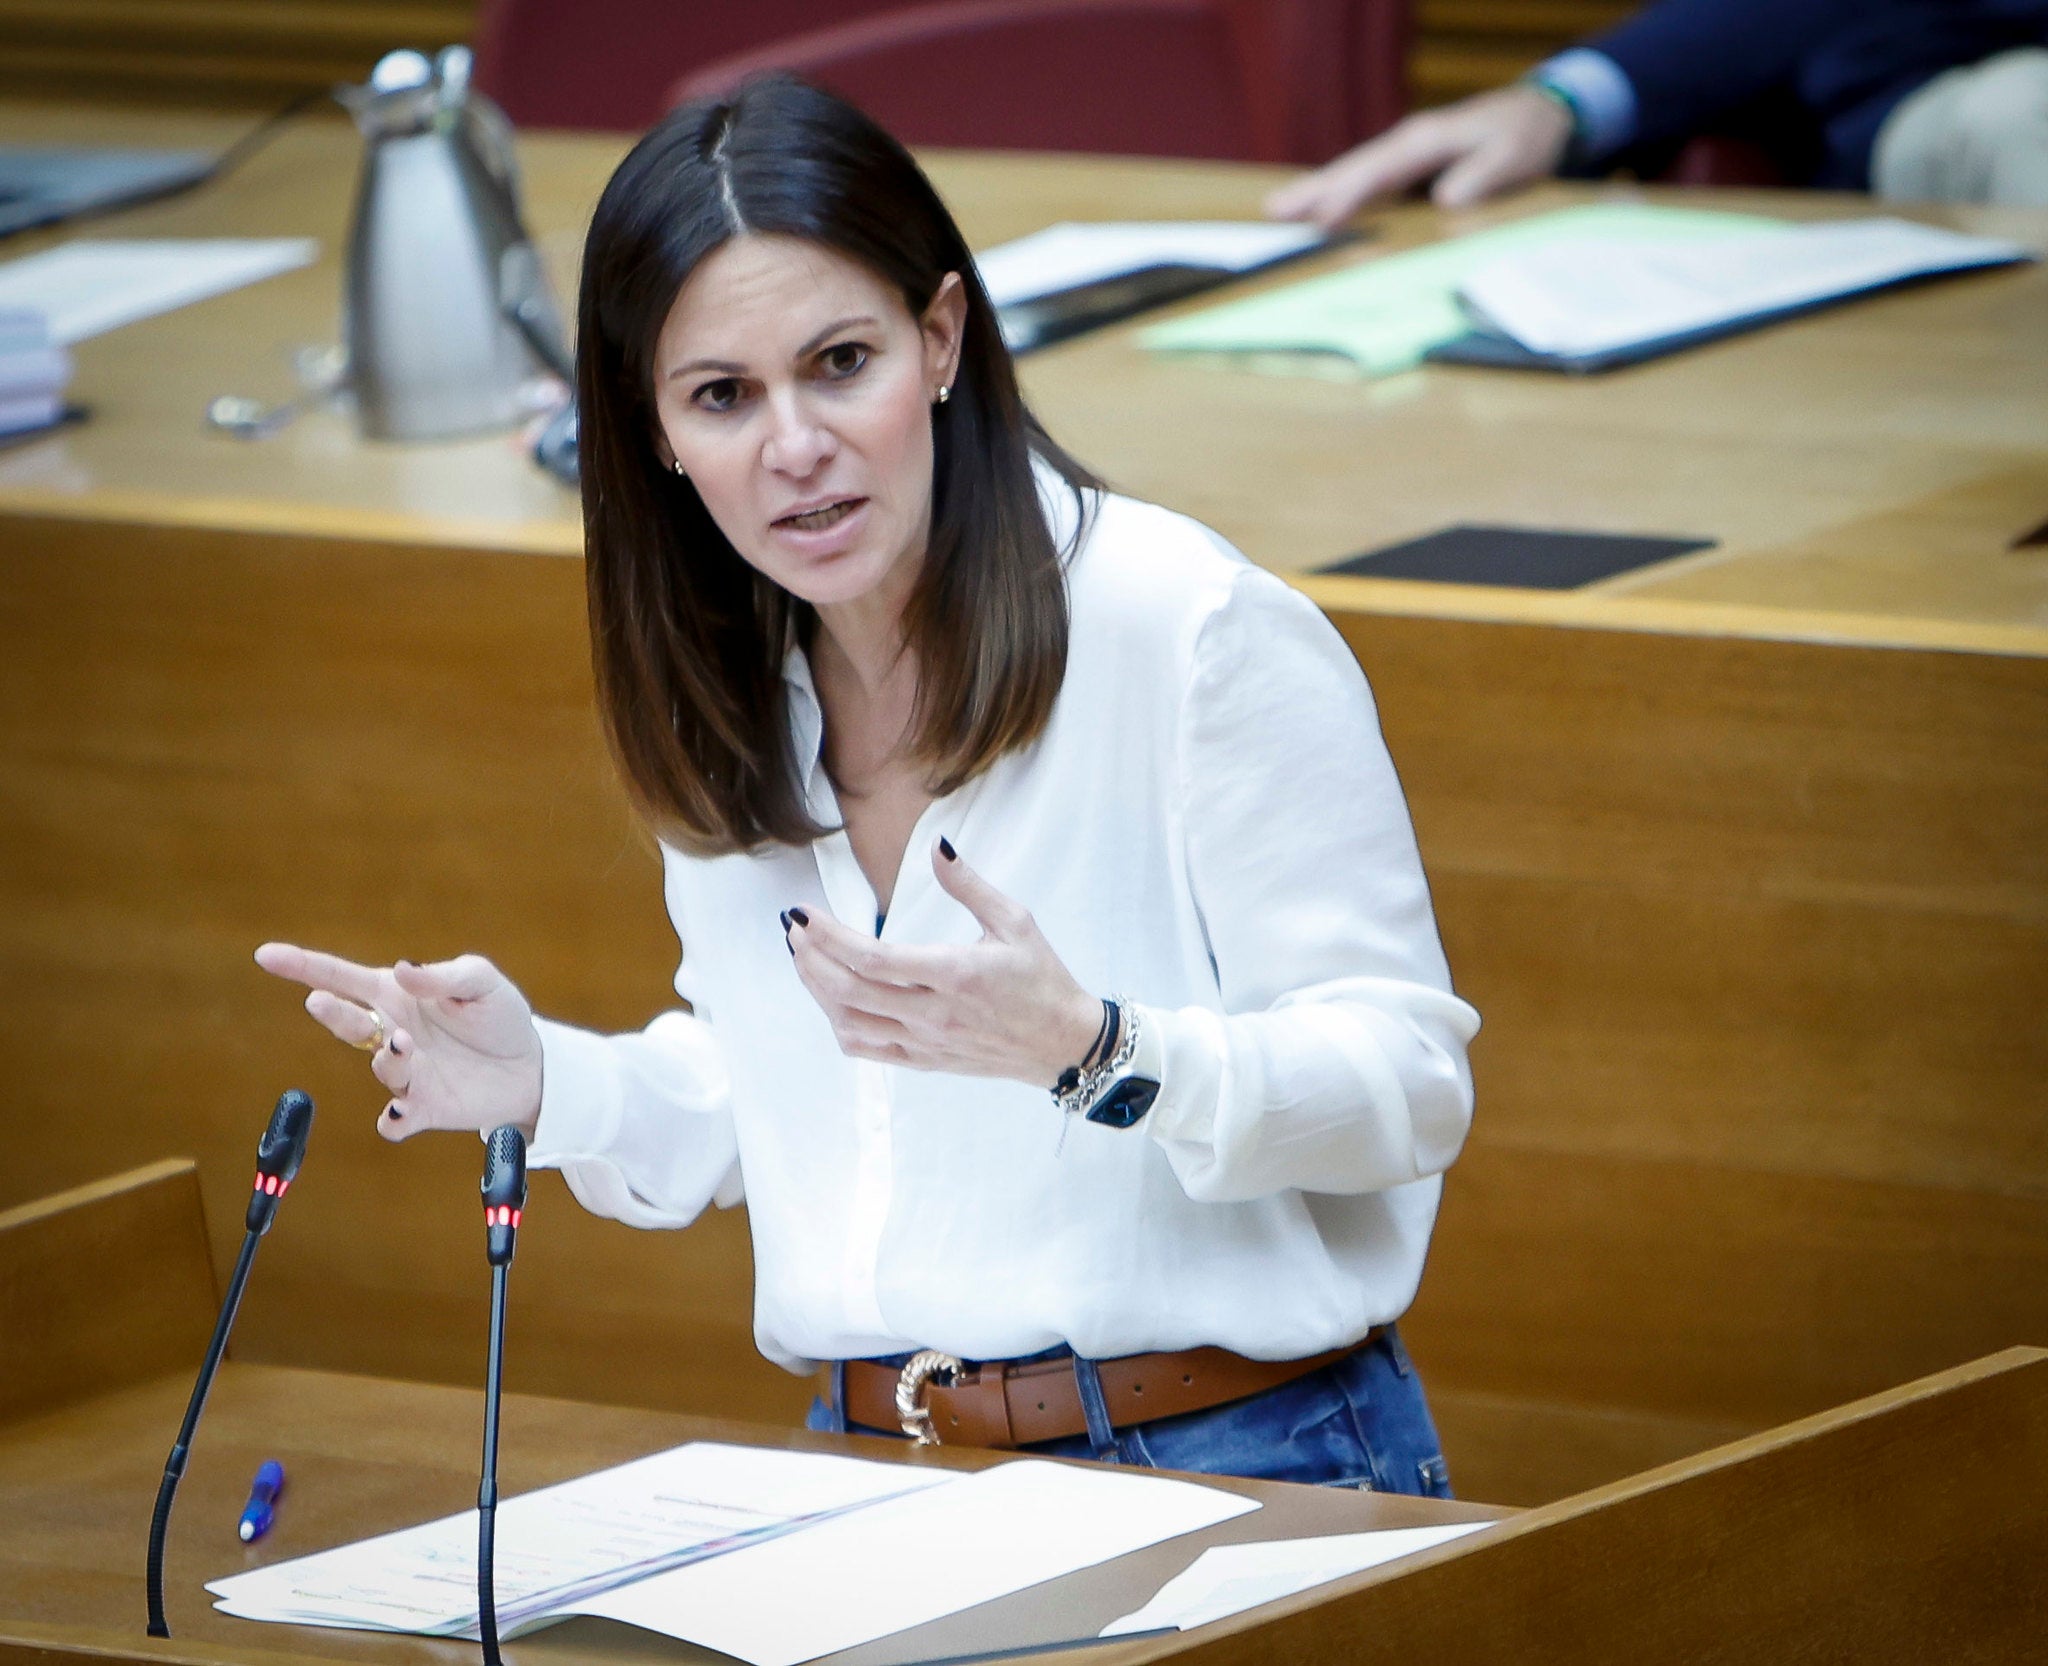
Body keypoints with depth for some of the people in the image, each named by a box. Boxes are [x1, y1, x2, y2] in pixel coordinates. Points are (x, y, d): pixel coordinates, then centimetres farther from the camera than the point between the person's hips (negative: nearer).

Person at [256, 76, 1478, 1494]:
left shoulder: (1203, 633, -10)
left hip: (1243, 1468, -5)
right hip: (876, 1479, 5)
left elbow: (1411, 1083, -12)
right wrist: (548, 1085, 6)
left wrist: (1087, 1047, -27)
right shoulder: (729, 700, 13)